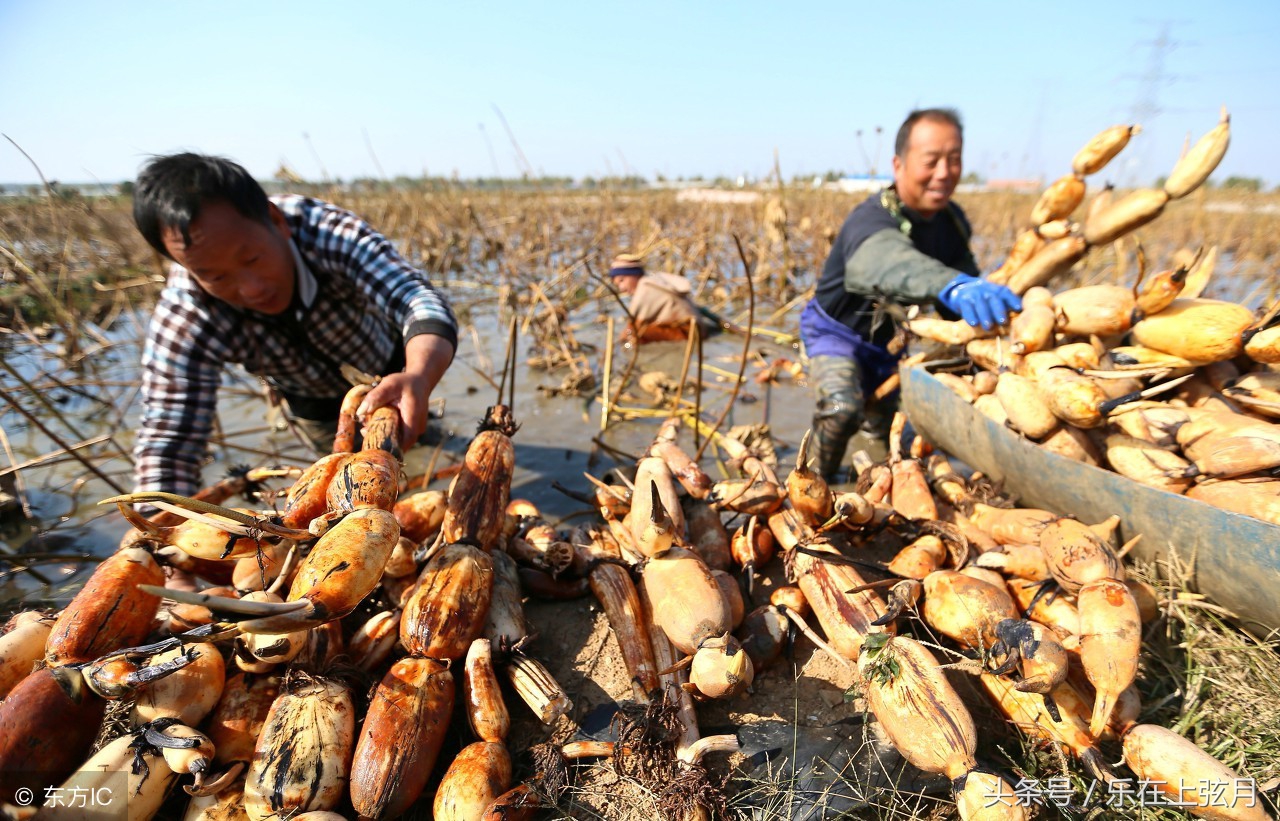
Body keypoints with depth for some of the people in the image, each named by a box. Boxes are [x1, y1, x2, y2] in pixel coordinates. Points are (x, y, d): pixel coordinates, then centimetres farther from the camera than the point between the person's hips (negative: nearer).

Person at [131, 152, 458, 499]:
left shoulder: (327, 232, -39)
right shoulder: (183, 321, -34)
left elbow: (416, 296, -52)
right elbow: (168, 446, -30)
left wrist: (418, 379, -72)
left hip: (392, 369, -1)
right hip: (314, 403, 1)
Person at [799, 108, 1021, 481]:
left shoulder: (952, 220, -8)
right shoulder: (871, 221, -33)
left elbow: (964, 274, 0)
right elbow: (889, 261, -56)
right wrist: (951, 285, -76)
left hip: (888, 342, 7)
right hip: (837, 331, -6)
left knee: (883, 422, 19)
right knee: (842, 409, -31)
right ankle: (820, 479, -1)